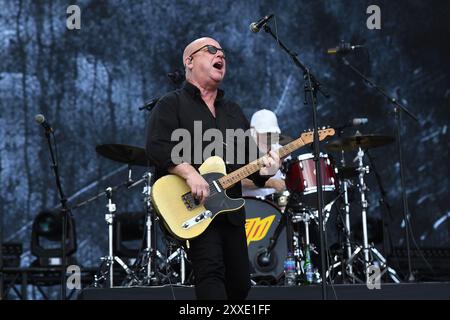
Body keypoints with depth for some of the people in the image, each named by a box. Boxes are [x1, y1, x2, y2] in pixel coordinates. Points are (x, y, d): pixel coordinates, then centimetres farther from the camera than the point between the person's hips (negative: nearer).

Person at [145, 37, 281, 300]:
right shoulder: (172, 105, 0)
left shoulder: (234, 111, 22)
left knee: (240, 284, 10)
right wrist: (190, 174, -28)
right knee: (211, 271, -24)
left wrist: (263, 168, -5)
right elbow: (157, 146, -16)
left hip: (231, 210, 7)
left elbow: (249, 154, 19)